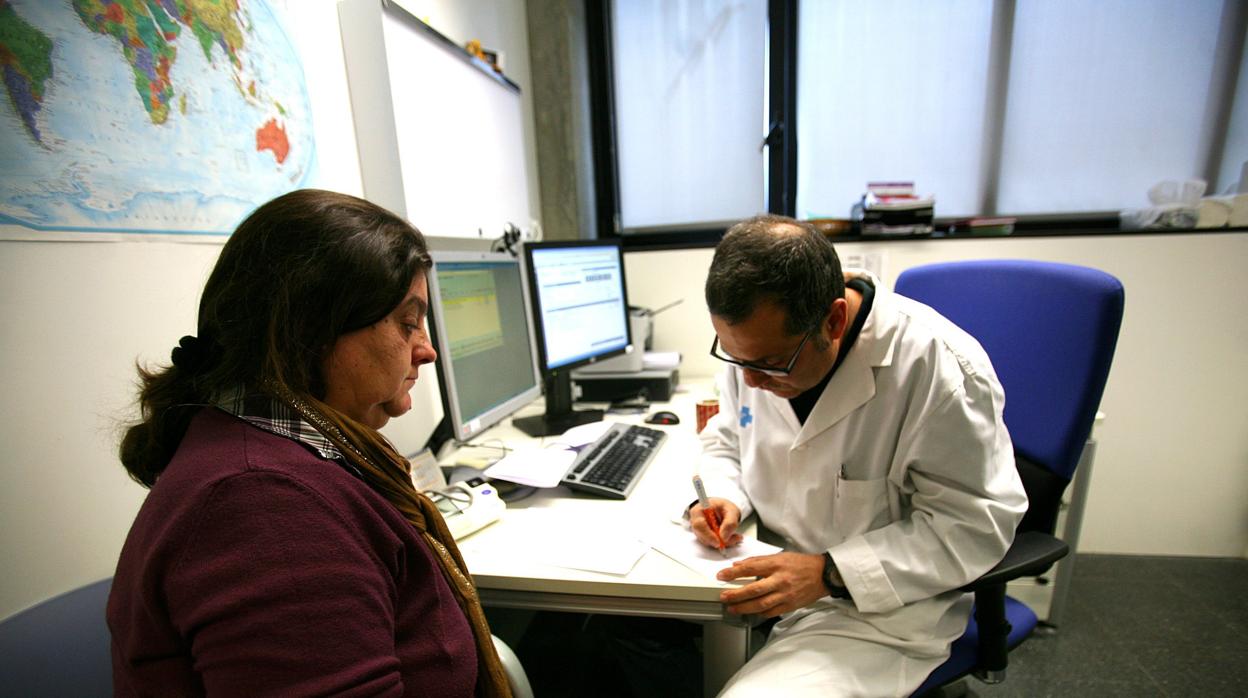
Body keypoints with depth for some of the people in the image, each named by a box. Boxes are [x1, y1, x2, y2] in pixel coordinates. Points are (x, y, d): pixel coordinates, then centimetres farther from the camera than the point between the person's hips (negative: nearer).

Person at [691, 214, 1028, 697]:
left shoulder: (939, 367, -24)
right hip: (763, 565, 5)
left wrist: (828, 574, -24)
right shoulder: (757, 341, -6)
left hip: (874, 609, -4)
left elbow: (975, 525, -16)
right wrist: (723, 498, -11)